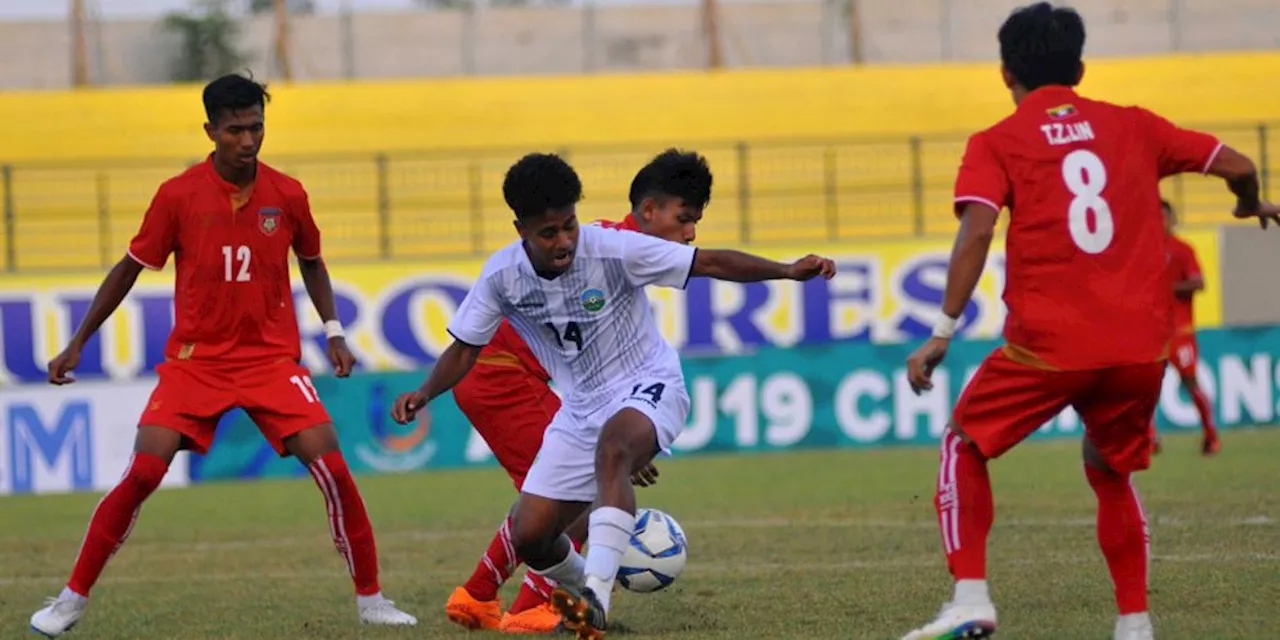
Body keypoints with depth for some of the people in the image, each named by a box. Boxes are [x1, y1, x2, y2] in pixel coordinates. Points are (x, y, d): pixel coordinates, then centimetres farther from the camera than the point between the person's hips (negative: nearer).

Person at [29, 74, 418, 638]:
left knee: (332, 469, -13)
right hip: (195, 360, -1)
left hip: (273, 359, 1)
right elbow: (130, 269, 3)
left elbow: (311, 263, 16)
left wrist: (333, 332, 5)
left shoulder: (287, 195, -3)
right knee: (142, 473, -13)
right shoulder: (178, 195, -8)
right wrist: (78, 343, 3)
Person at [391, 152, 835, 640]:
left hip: (648, 386, -5)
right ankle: (580, 591, 35)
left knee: (612, 447, -41)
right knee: (529, 536, 0)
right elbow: (465, 348, 1)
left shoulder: (611, 250, -21)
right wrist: (424, 393, -18)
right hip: (582, 406, 5)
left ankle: (596, 595, -45)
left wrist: (788, 271, -29)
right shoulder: (502, 275, -11)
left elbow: (710, 263, -19)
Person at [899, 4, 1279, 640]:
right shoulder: (1133, 126, 13)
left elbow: (976, 232, -11)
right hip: (1141, 344, 3)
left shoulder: (996, 143, 4)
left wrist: (943, 332, -13)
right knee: (1111, 472, 26)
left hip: (1048, 345, -3)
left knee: (964, 445, 17)